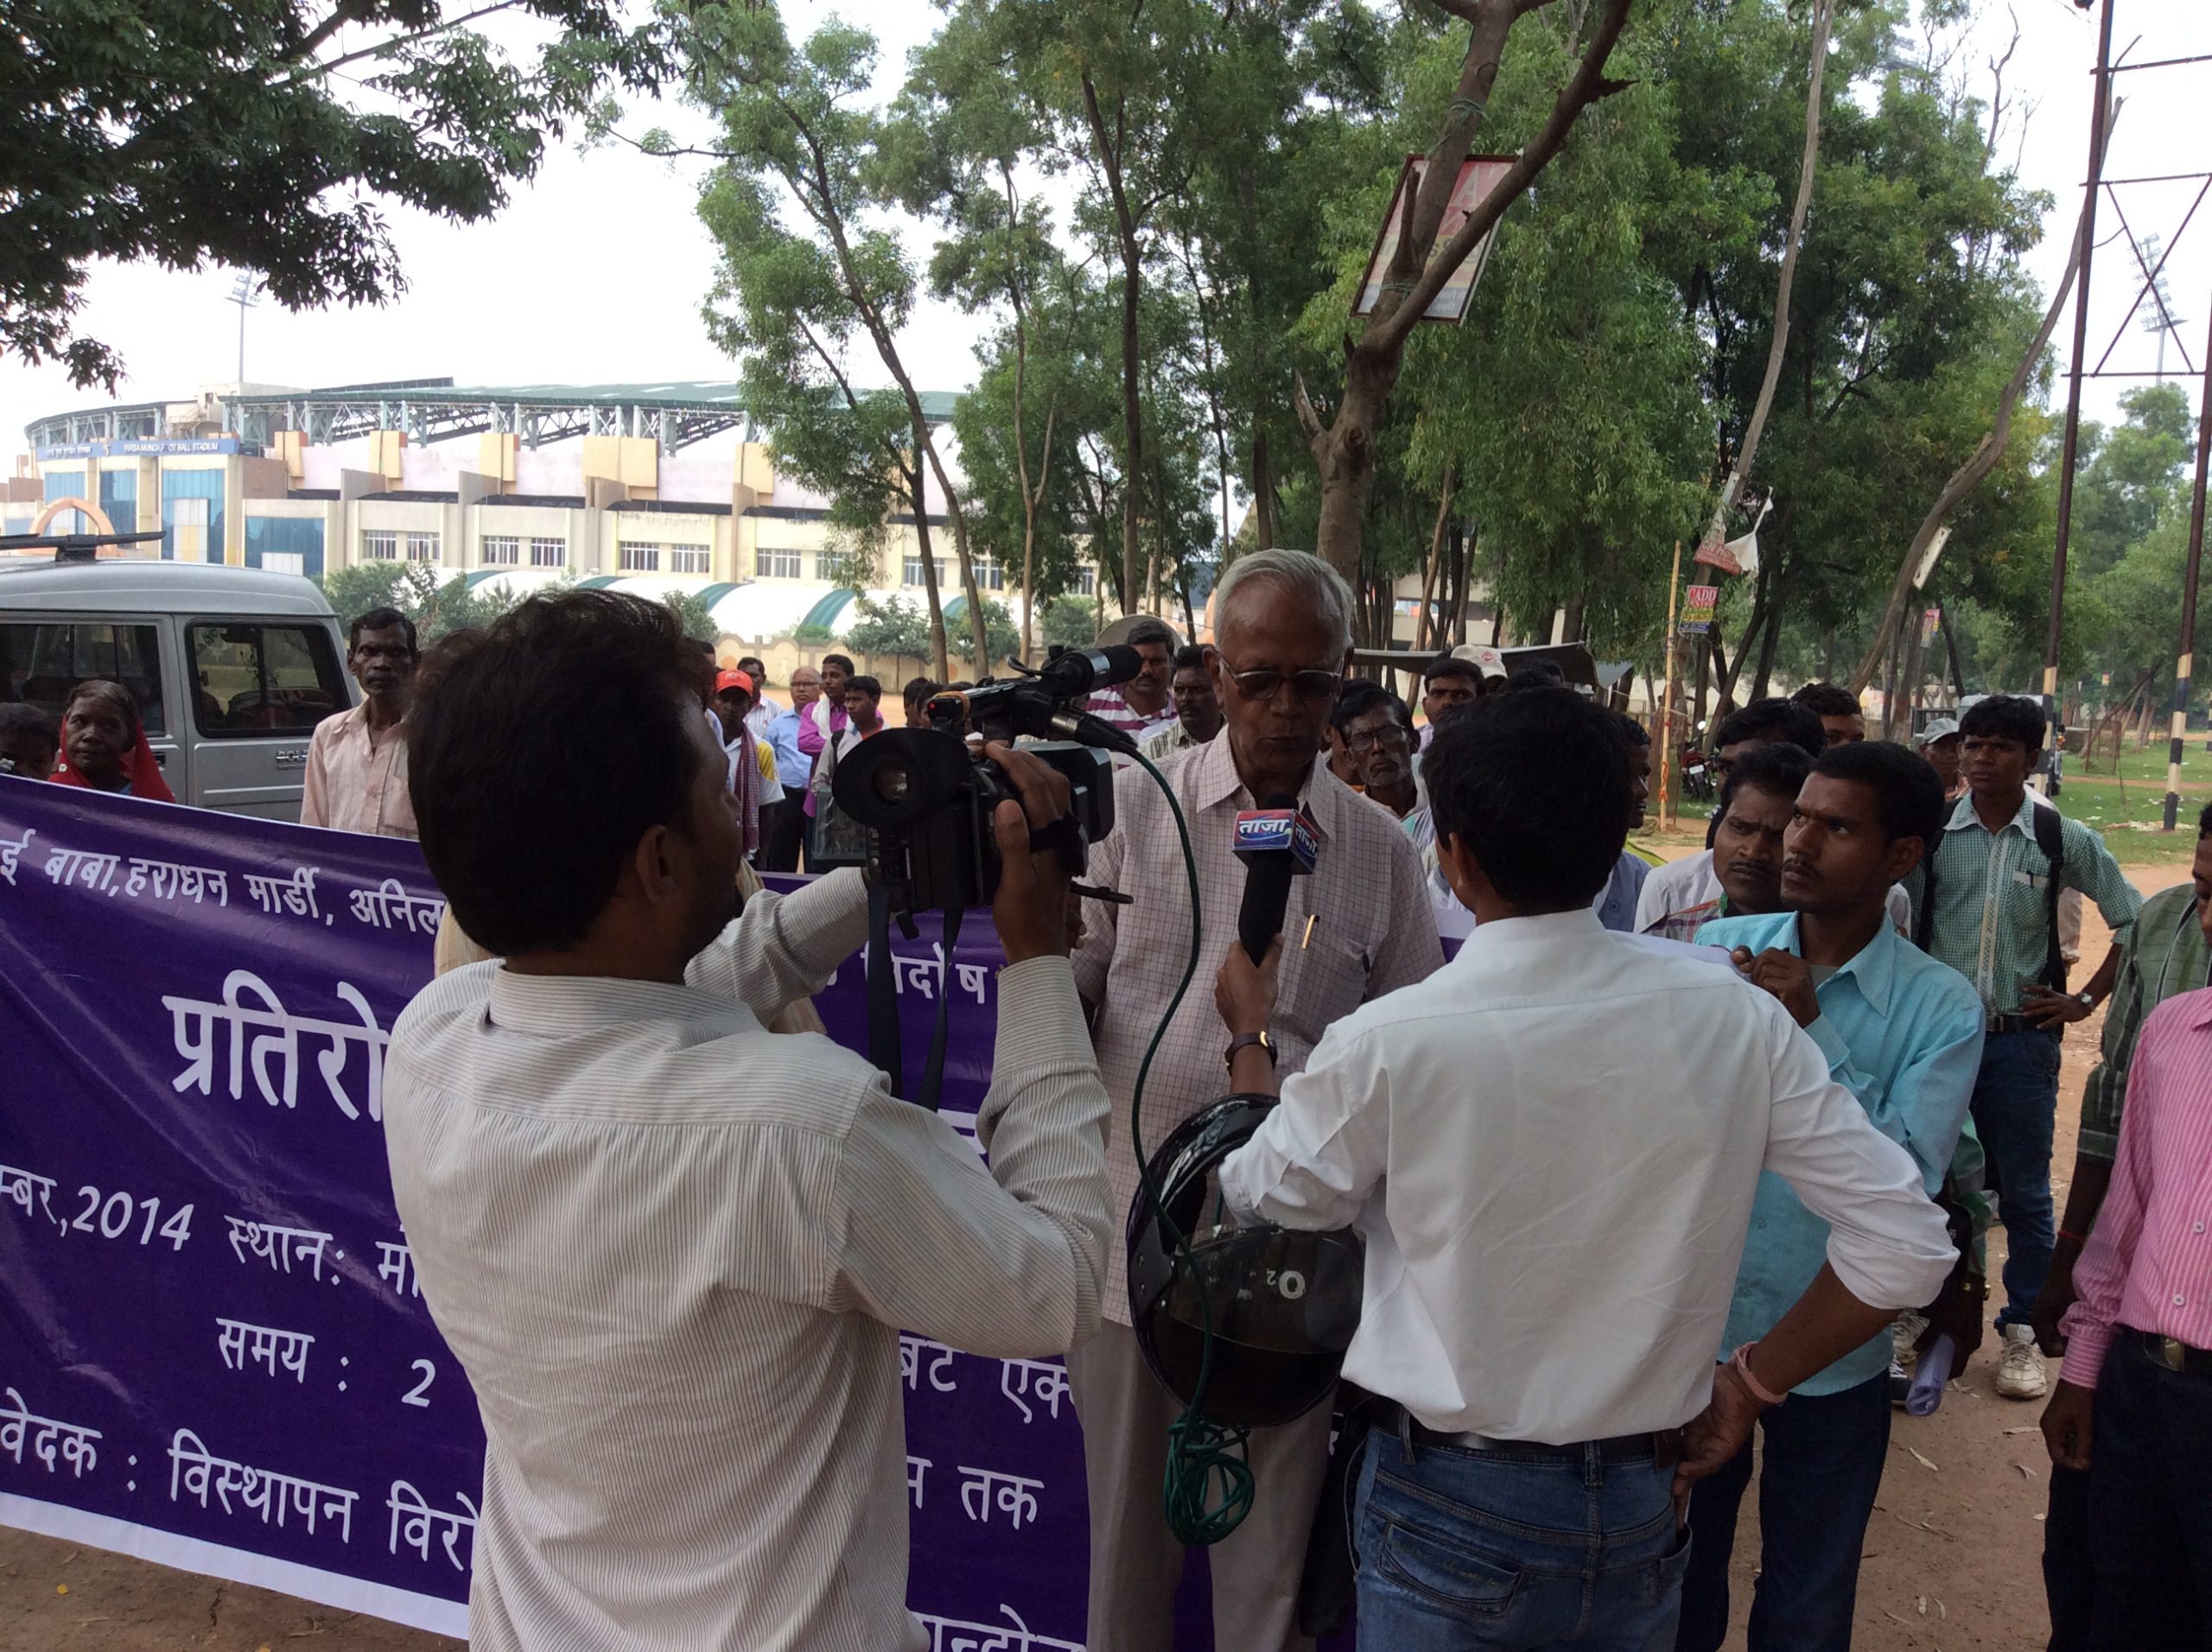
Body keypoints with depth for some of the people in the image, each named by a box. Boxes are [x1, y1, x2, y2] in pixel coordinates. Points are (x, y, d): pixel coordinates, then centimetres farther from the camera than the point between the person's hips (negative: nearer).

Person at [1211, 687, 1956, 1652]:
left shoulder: (1388, 1043, -22)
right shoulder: (1732, 1016, -12)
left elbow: (1262, 1199, -3)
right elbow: (1908, 1245, -8)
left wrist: (1250, 1032, 12)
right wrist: (1750, 1386, 3)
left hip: (1451, 1506, -3)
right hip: (1641, 1503, 4)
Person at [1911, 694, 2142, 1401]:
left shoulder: (2064, 840, -1)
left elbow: (2134, 920, 8)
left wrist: (2086, 1000, 4)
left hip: (2021, 1038, 0)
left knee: (2024, 1190, 6)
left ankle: (2021, 1329, 20)